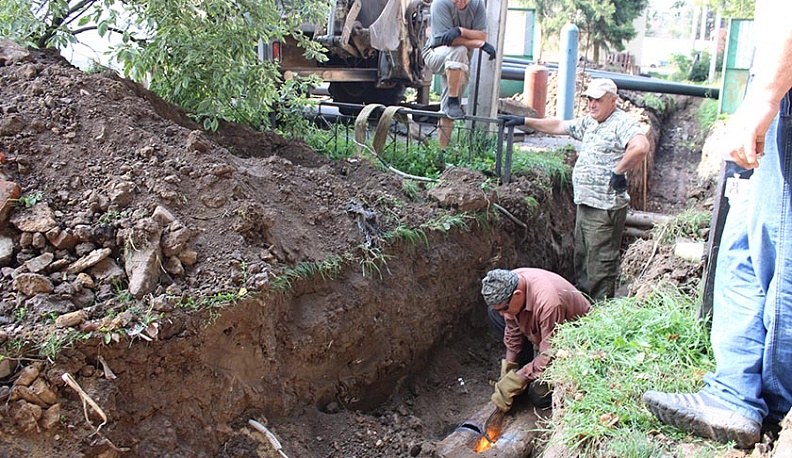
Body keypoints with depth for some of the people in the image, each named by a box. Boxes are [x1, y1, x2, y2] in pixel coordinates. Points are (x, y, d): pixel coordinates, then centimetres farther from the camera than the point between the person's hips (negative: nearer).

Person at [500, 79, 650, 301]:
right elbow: (558, 126, 25)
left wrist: (619, 172, -22)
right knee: (582, 258, 17)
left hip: (605, 208, -10)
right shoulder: (589, 122, 16)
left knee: (601, 262, -5)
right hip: (585, 204, 10)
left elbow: (641, 147, -29)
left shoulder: (623, 123, -12)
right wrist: (524, 121, 22)